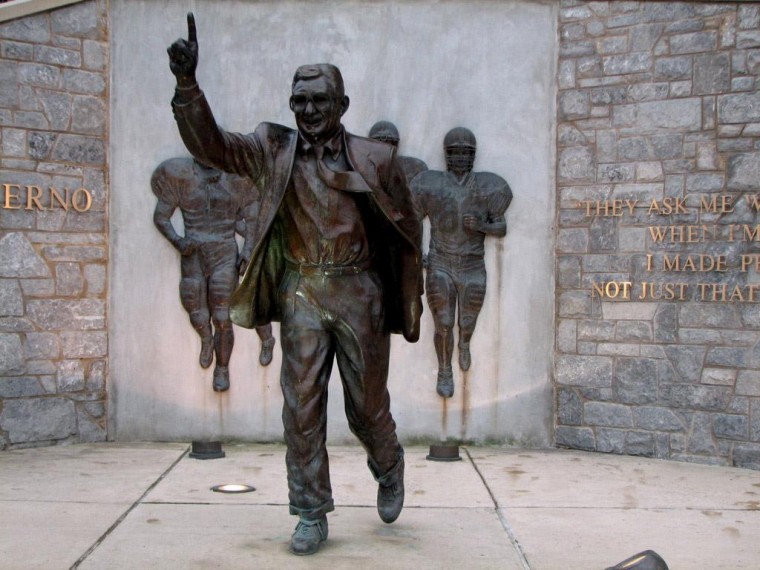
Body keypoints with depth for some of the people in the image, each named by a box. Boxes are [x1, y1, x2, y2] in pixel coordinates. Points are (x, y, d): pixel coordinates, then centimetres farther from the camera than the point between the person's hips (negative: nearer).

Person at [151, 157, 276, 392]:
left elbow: (254, 218, 4)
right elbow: (160, 216, 4)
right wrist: (177, 241, -13)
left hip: (225, 255, -1)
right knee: (198, 317, 8)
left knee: (221, 317, -5)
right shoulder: (180, 175, 1)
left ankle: (222, 368, 16)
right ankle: (206, 339, 43)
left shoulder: (236, 177, 0)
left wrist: (248, 247, -10)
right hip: (193, 255, 2)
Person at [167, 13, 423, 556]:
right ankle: (312, 513, 15)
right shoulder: (273, 150, 2)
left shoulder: (376, 158, -3)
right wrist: (187, 83, -22)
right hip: (301, 294, 1)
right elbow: (210, 144, -6)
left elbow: (407, 229, 5)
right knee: (301, 404, 1)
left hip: (359, 293, -1)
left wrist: (409, 302, 6)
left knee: (367, 404, 11)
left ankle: (389, 470, 42)